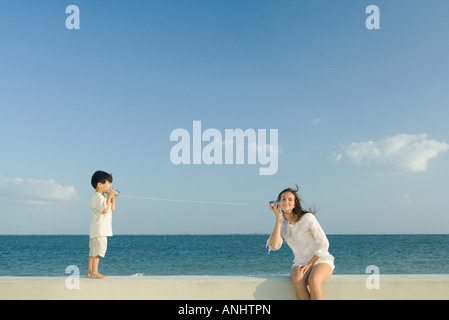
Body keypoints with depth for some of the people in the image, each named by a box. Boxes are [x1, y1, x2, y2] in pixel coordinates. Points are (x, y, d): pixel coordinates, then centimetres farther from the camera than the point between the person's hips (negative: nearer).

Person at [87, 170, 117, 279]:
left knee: (94, 250, 11)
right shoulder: (97, 196, -12)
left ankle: (90, 271, 15)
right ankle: (94, 272, -9)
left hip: (103, 229, 11)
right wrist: (109, 197, -17)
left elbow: (112, 209, 21)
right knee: (98, 249, -11)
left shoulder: (103, 197, 20)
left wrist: (112, 198, 11)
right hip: (99, 228, -11)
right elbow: (104, 210, -21)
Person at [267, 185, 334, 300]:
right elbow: (274, 246, -16)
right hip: (300, 263, 3)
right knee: (297, 280, -33)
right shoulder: (280, 222, 1)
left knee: (313, 281, -36)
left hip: (320, 260, -3)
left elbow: (323, 244, -8)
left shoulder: (307, 218, -13)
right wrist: (278, 218, -17)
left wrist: (309, 264, -13)